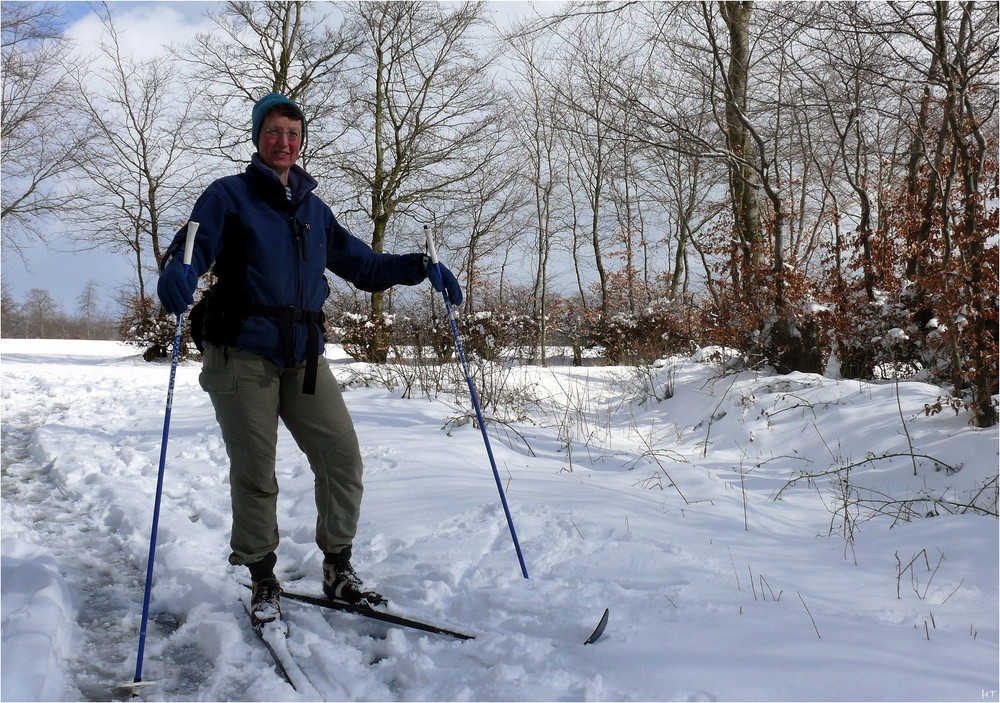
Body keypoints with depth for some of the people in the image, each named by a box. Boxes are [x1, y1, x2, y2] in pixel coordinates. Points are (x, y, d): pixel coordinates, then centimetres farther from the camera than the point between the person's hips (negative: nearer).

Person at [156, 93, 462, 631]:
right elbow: (191, 248, -9)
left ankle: (338, 569, 14)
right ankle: (263, 583, 17)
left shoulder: (313, 209, 19)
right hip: (242, 353, -4)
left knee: (342, 456, -2)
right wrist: (178, 273, -33)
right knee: (254, 473, 0)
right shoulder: (228, 196, 4)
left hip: (303, 354, 5)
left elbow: (360, 263, 23)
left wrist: (419, 268, 11)